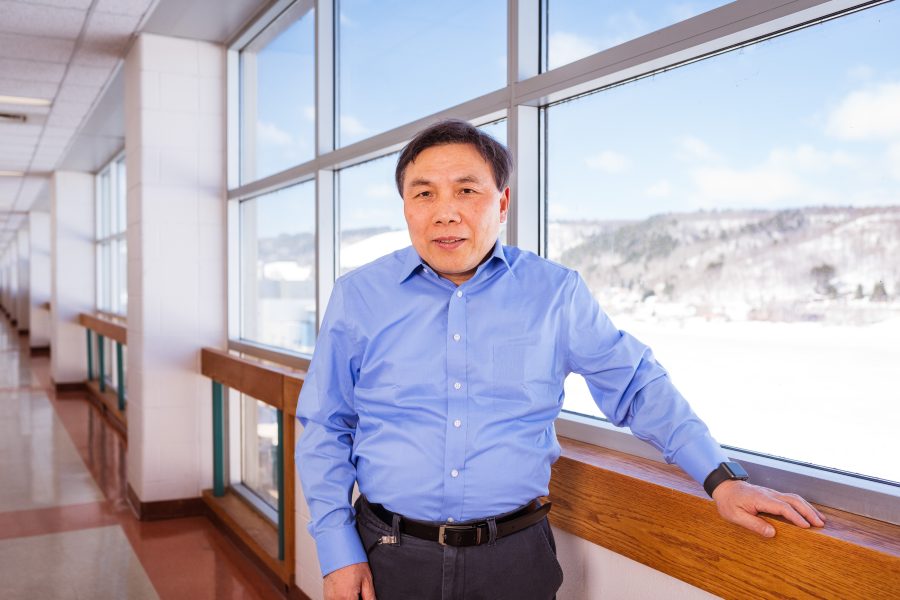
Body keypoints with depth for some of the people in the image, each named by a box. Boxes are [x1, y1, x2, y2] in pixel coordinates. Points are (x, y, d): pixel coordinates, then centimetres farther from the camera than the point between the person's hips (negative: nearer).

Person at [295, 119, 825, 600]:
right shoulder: (358, 297, -2)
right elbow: (325, 430, 3)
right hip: (388, 557, 1)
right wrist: (339, 553, -3)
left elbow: (637, 386, 5)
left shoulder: (557, 293, -3)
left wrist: (723, 478, -4)